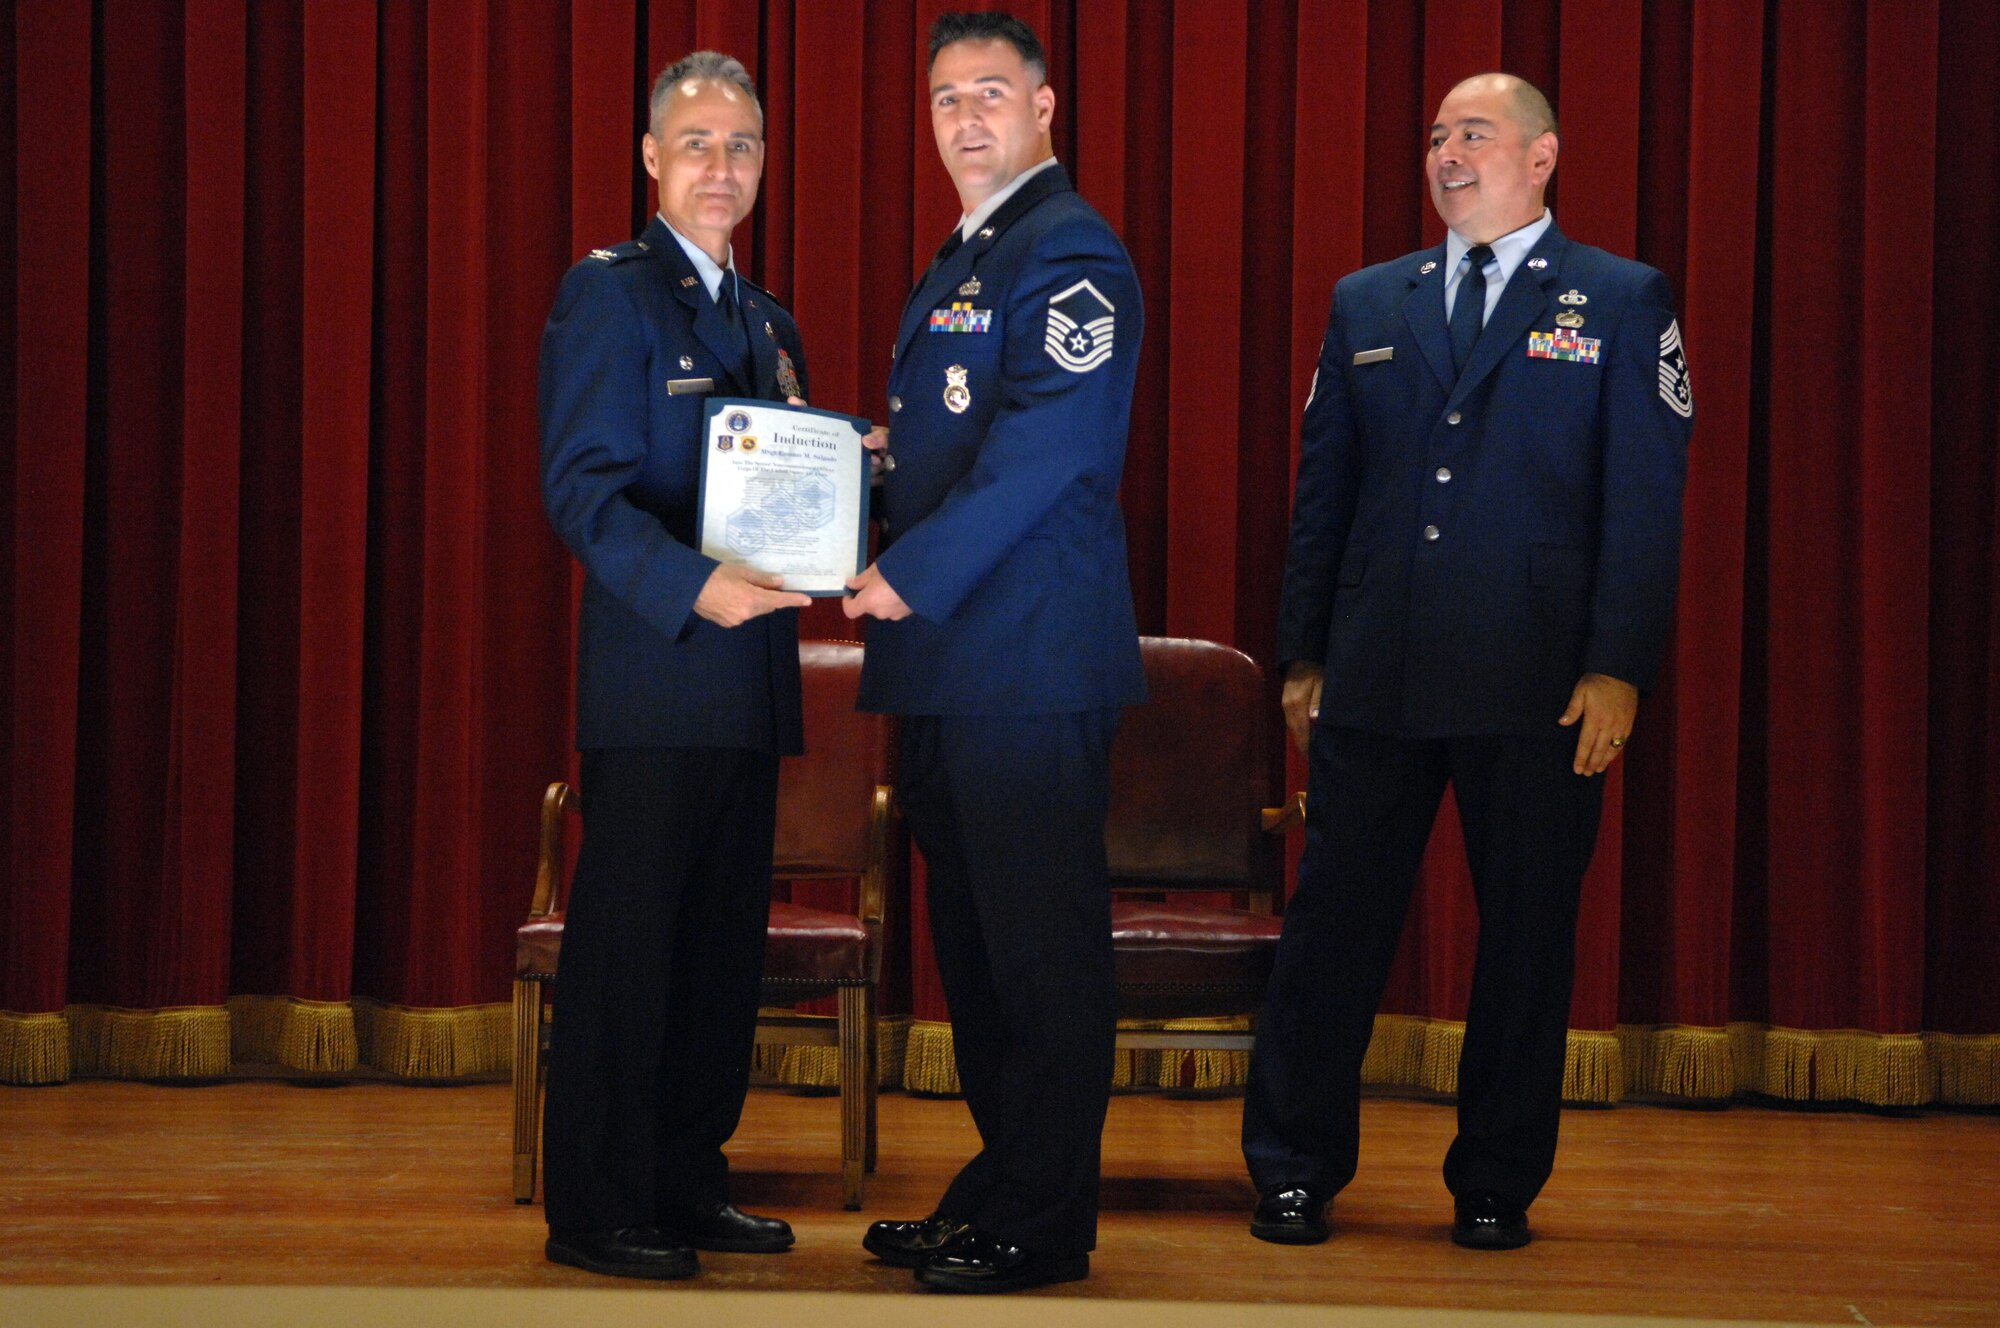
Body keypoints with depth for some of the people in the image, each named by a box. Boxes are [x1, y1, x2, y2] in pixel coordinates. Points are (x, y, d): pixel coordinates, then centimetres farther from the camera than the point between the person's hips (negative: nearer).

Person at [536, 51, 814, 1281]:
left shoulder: (767, 321, 20)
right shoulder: (609, 292, -4)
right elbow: (583, 486, -13)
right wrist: (693, 586, -27)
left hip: (749, 678, 8)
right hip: (653, 677, -8)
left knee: (726, 940, 11)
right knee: (627, 941, -5)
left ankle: (689, 1181, 20)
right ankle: (598, 1210, 1)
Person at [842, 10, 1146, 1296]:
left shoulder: (1069, 252, -9)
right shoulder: (961, 263, 22)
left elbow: (1046, 445, -20)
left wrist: (915, 572, -20)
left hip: (1033, 660, -10)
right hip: (947, 664, 10)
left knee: (1043, 947, -4)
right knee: (974, 941, 15)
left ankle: (1044, 1225, 1)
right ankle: (1000, 1184, 24)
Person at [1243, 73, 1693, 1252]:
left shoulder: (1621, 302, 3)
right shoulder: (1367, 303, 13)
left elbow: (1647, 500, -2)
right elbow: (1323, 490, 14)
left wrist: (1619, 667, -10)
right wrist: (1303, 655, 8)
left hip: (1540, 685, -2)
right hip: (1376, 681, 3)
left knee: (1528, 933, 4)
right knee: (1335, 921, 3)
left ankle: (1498, 1185, 16)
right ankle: (1296, 1172, 13)